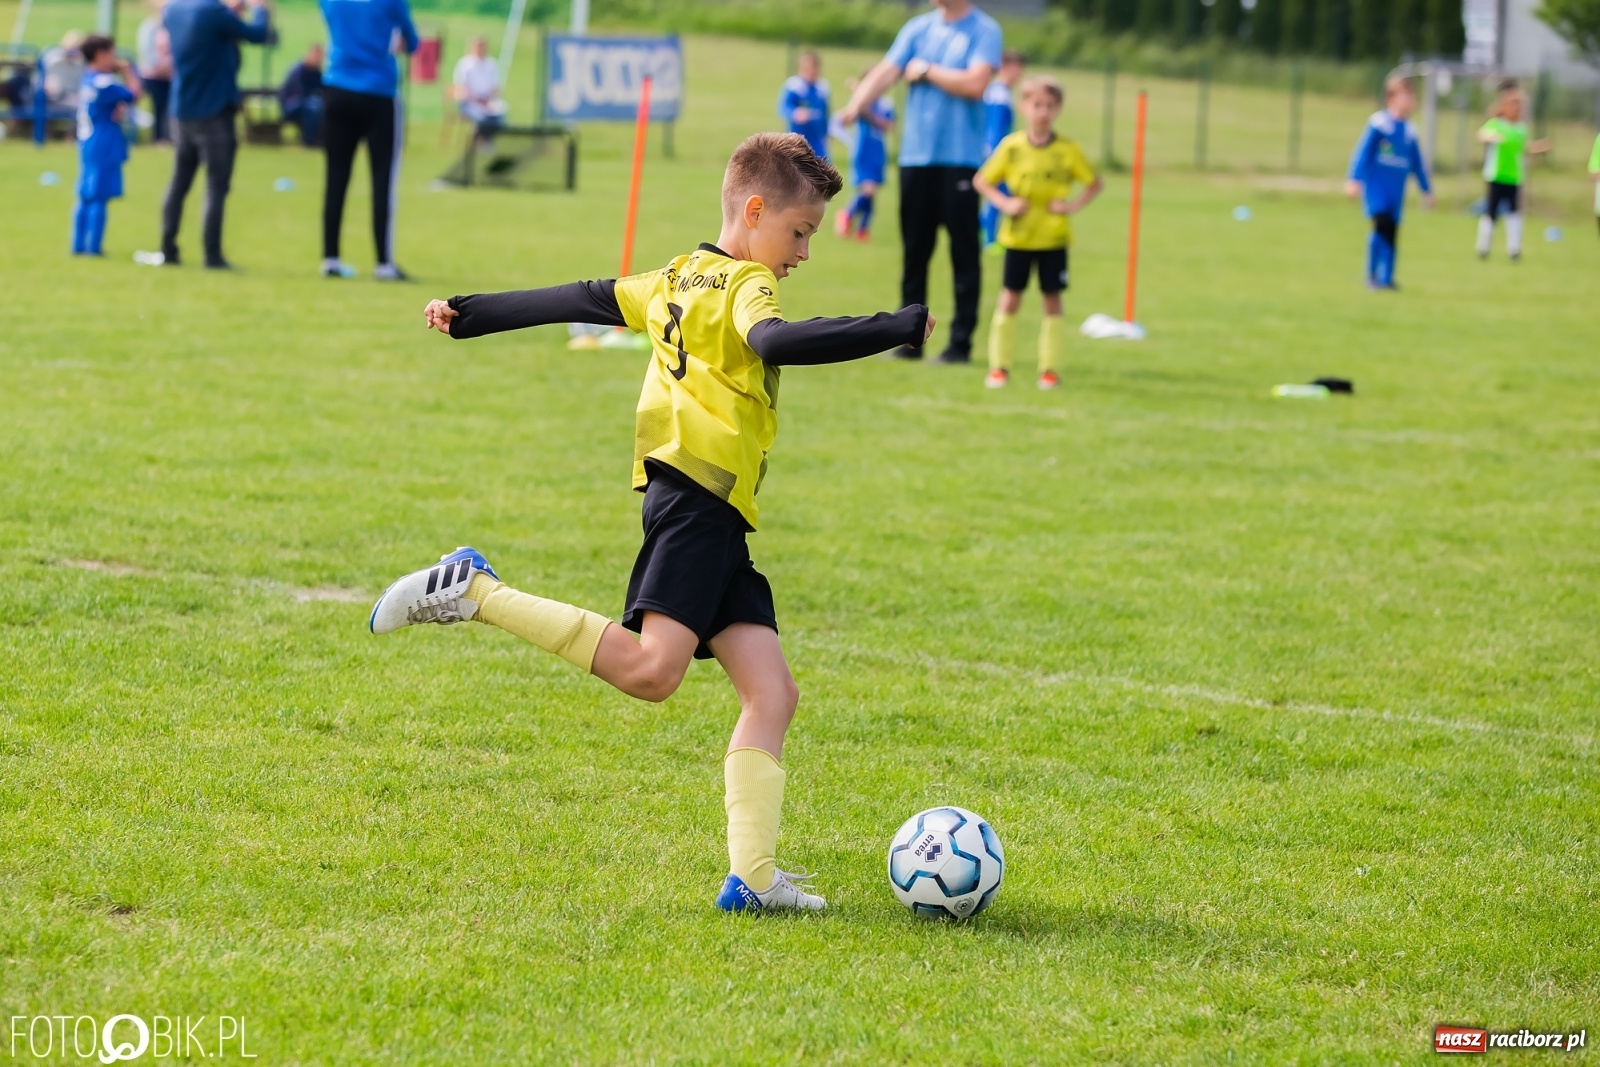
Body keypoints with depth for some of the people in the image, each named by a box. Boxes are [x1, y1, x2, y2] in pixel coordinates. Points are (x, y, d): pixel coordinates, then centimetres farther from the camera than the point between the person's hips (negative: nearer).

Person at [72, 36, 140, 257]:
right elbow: (134, 94, -13)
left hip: (87, 145, 9)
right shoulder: (103, 83, -17)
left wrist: (120, 106, -7)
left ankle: (79, 245, 14)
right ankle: (93, 247, -7)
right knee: (99, 199, -7)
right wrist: (128, 71, -1)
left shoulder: (87, 79, 12)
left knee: (85, 198, 12)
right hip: (104, 149, -9)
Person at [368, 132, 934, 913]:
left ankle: (751, 877, -5)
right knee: (651, 667, -22)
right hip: (697, 491, -10)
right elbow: (774, 341, -26)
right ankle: (475, 592, -13)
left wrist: (469, 316, 37)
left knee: (770, 691, 3)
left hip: (717, 519, 10)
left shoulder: (682, 279, 22)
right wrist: (901, 328, -27)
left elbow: (580, 300, 28)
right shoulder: (743, 285, -4)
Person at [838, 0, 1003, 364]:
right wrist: (855, 105, -16)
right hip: (915, 156, 5)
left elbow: (975, 84, -16)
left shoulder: (984, 31, -3)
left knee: (963, 251, -2)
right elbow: (886, 73, 1)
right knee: (914, 252, 7)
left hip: (959, 159, -5)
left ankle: (961, 343, 2)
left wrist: (926, 71, -6)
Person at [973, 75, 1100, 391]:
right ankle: (999, 366, 9)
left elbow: (1095, 183, 5)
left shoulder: (1068, 150, -4)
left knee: (1052, 299, 4)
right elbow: (981, 181, 2)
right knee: (1010, 298, 2)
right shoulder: (1011, 146, -4)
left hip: (1053, 237, 0)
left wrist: (1074, 205, -11)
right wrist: (1003, 203, -13)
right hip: (1018, 235, 0)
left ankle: (1048, 368, 10)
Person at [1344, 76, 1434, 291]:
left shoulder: (1410, 131, 10)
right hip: (1376, 183, -6)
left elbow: (1417, 163, 20)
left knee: (1392, 232, 3)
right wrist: (1354, 179, -14)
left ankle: (1386, 278, 9)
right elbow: (1363, 151, -7)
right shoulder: (1378, 123, -7)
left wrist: (1426, 190, 23)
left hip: (1396, 190, 6)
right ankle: (1372, 275, -9)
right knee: (1382, 222, -19)